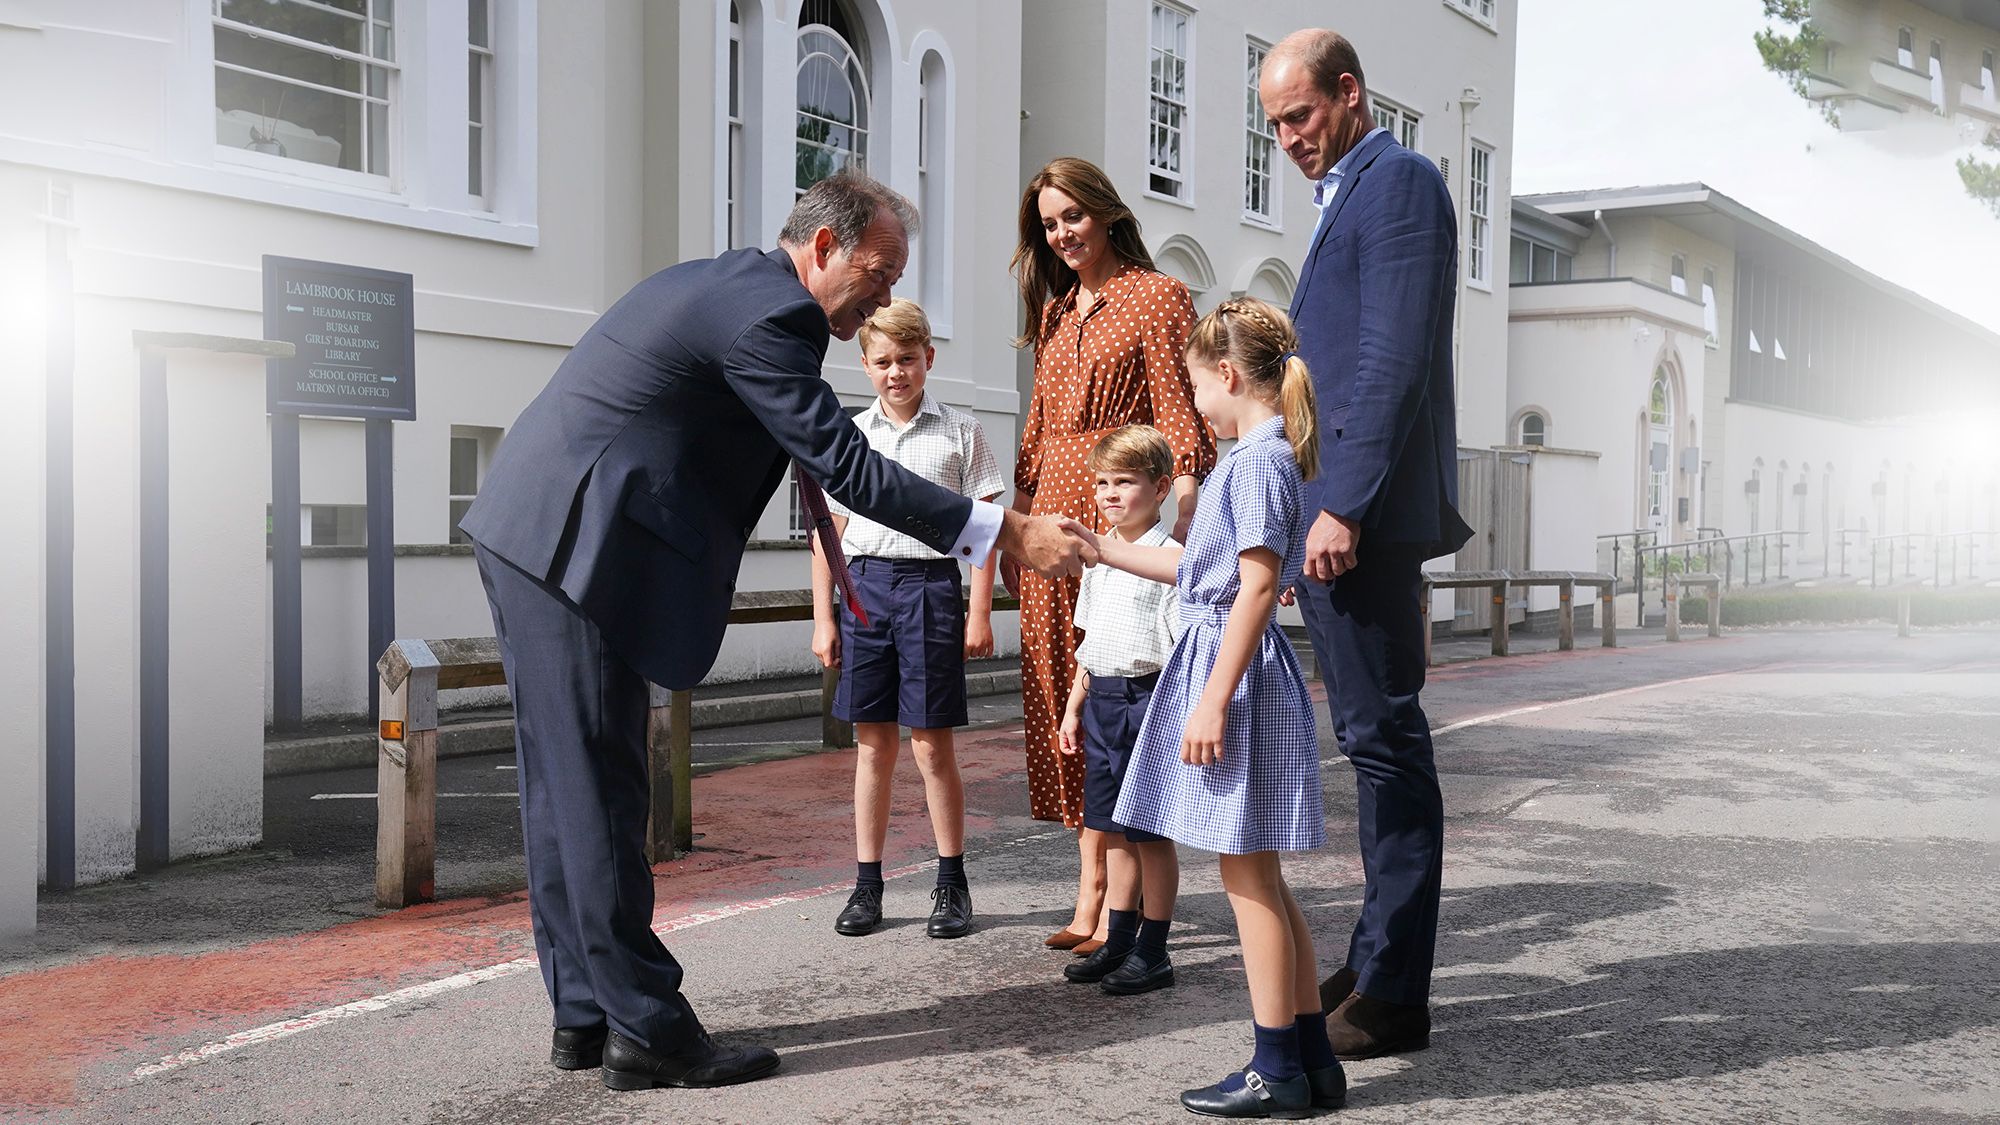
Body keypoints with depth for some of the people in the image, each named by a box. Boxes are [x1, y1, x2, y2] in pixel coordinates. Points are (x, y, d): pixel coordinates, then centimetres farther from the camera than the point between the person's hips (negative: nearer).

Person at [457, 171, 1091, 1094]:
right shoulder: (768, 313, -15)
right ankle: (646, 1032, 4)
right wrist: (1008, 534, -16)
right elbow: (847, 466, -18)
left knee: (567, 787, 12)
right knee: (600, 791, -4)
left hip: (531, 535, 11)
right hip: (573, 546, -11)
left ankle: (585, 1015, 21)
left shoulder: (726, 285, 17)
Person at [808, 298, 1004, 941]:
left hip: (930, 584, -2)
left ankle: (952, 883, 13)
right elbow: (830, 533, 11)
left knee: (931, 745, 0)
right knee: (874, 743, 7)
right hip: (863, 586, 2)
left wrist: (979, 615, -4)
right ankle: (867, 883, 16)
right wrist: (823, 619, 6)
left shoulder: (960, 432, 4)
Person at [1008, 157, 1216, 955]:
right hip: (1055, 516, 7)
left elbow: (1180, 418, -8)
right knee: (1063, 695, 6)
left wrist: (1180, 521, -19)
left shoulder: (1157, 296, 0)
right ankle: (1091, 893, 14)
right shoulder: (1054, 312, 21)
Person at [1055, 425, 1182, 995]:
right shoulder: (1098, 557, 13)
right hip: (1101, 701, 8)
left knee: (1152, 832, 1)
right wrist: (1074, 707, 19)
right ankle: (1117, 942, 25)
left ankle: (1152, 953, 11)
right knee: (1115, 829, 14)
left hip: (1146, 699, -7)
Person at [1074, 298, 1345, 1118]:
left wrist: (1213, 701, -22)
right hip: (1227, 661, 10)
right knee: (1258, 878, 13)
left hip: (1236, 668, -10)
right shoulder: (1264, 457, 15)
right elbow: (1199, 567, 22)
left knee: (1247, 876, -2)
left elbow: (1256, 589, -20)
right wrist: (1105, 550, 28)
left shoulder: (1258, 461, -15)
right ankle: (1312, 1059, 20)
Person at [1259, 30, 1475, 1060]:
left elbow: (1394, 359, -18)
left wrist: (1344, 505, -22)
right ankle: (1378, 964, 21)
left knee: (1383, 738, -6)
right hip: (1333, 510, 10)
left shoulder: (1398, 181, -8)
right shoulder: (1349, 194, 22)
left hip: (1363, 511, -10)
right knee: (1376, 740, 12)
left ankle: (1393, 997, 1)